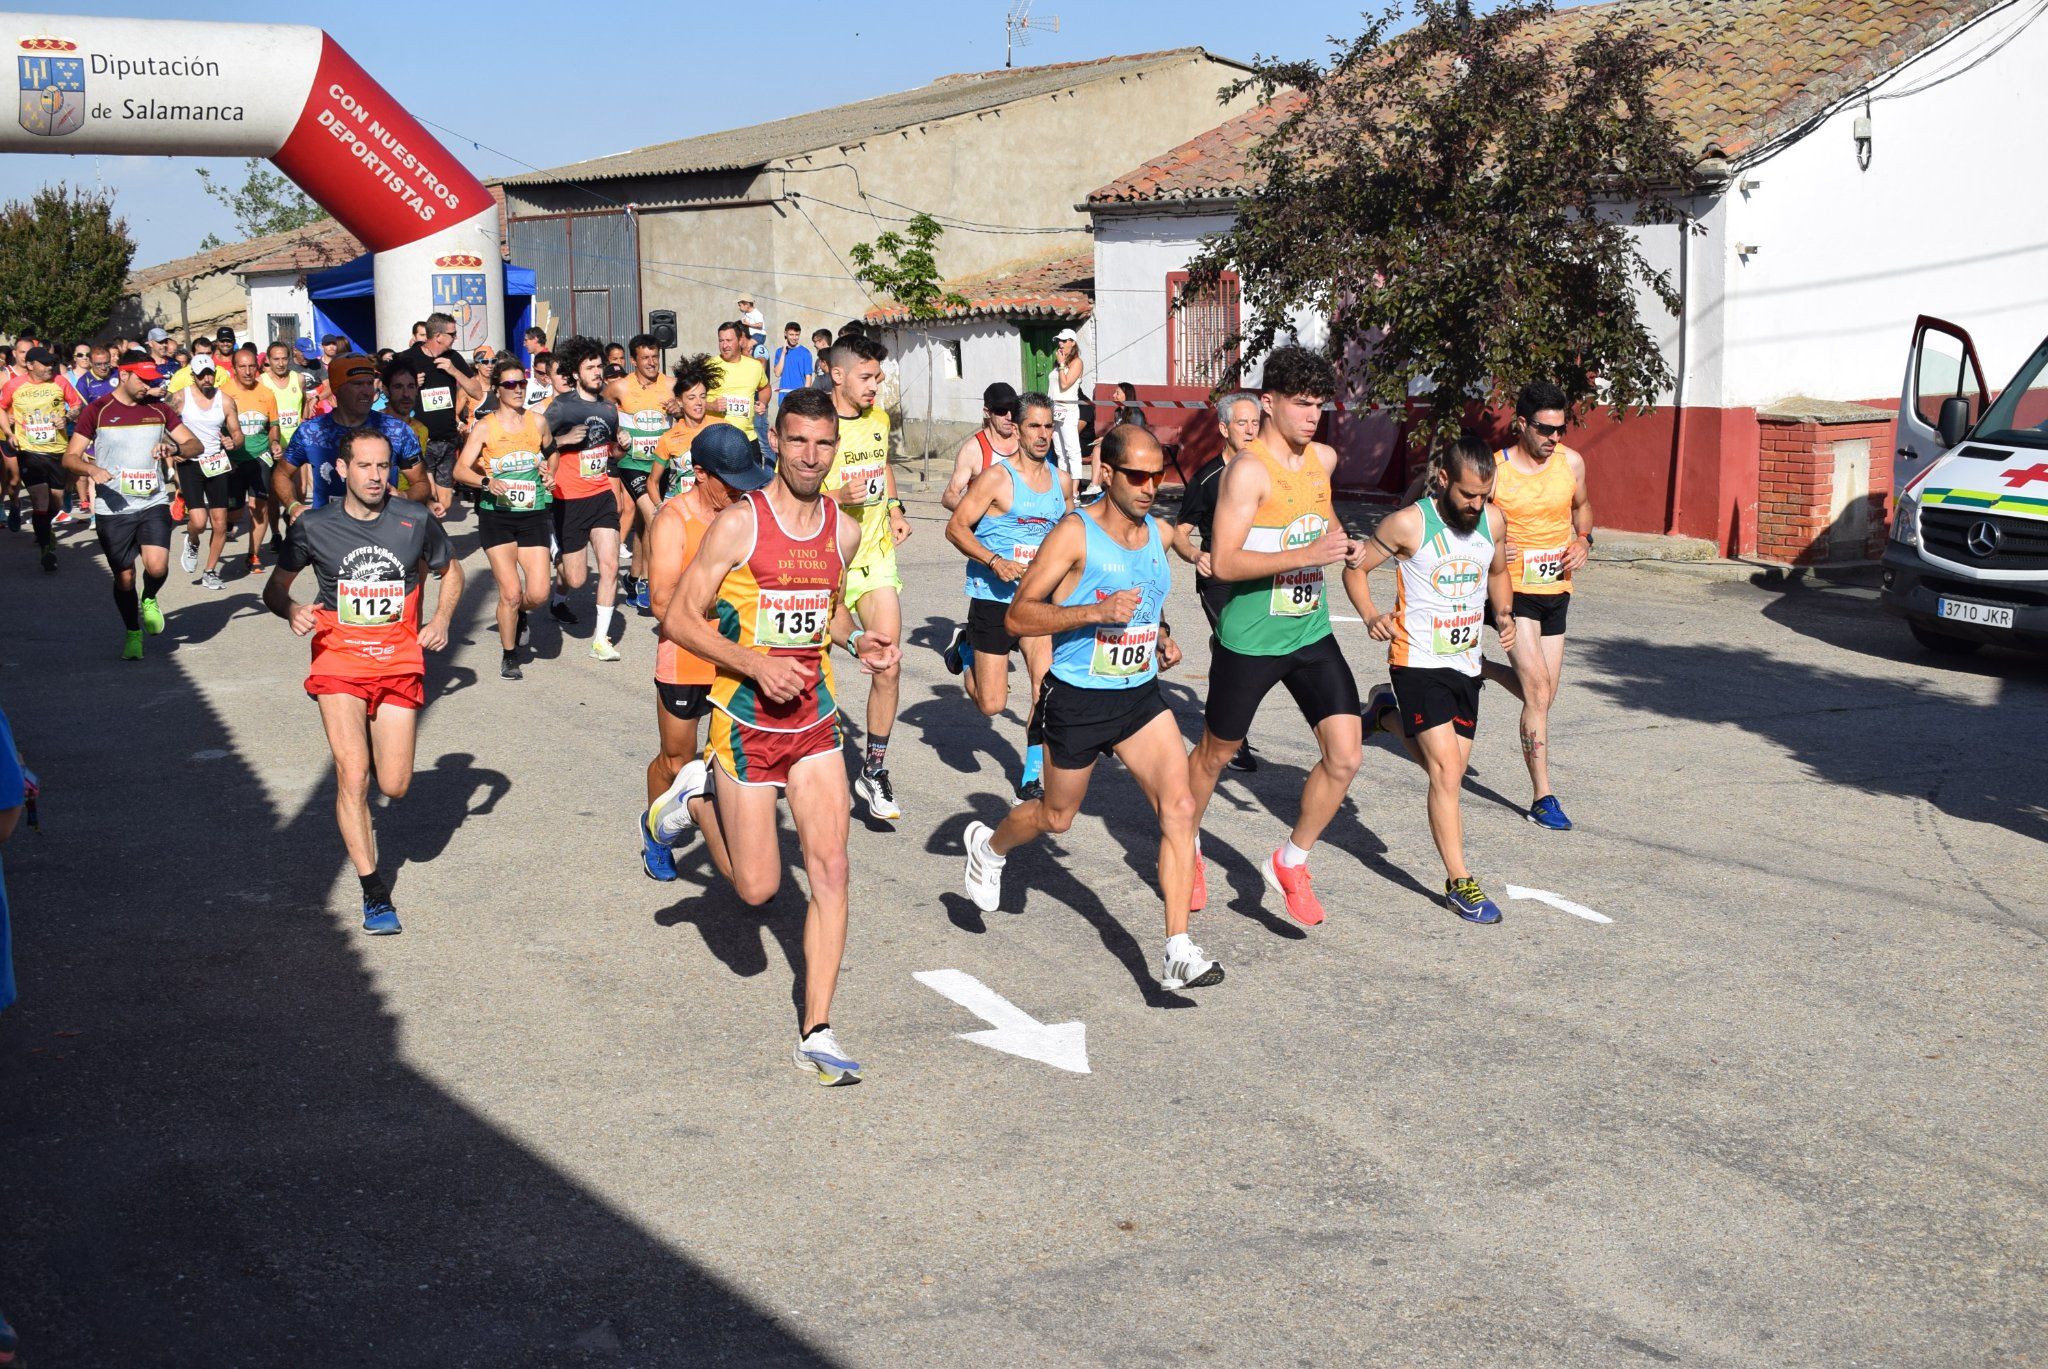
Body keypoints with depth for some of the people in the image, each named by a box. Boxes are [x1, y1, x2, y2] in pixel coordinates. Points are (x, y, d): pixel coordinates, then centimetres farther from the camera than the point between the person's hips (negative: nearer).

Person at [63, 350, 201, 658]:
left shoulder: (159, 410, 8)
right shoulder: (98, 411, 0)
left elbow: (195, 445, 7)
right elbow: (70, 457, -2)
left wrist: (174, 448, -15)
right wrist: (92, 469, -23)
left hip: (153, 503, 1)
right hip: (112, 508, -1)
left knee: (157, 567, -19)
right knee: (124, 577, 4)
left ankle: (149, 600, 16)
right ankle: (132, 634, 26)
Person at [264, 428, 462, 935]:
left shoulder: (416, 521, -1)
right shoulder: (313, 527, -3)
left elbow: (450, 570, 16)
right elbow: (274, 588, 6)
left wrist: (442, 619, 1)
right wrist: (292, 611, -16)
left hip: (399, 663, 2)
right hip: (339, 663, -1)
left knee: (395, 786, 2)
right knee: (352, 778, -14)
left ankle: (373, 743, 41)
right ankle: (373, 892, -4)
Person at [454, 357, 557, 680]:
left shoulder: (538, 422, 7)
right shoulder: (485, 427, -3)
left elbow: (550, 452, 28)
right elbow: (461, 470, -8)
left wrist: (550, 475, 9)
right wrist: (487, 482, -26)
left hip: (534, 514, 3)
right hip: (496, 516, -3)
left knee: (538, 594, -8)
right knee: (511, 592, -11)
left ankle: (518, 614, 30)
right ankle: (509, 657, 10)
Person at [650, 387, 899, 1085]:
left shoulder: (843, 530, 3)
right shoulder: (739, 523, -13)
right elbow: (679, 617, -12)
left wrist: (857, 641, 1)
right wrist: (754, 663, -23)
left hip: (816, 719, 4)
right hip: (748, 719, -4)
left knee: (830, 869, -4)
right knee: (757, 886, 2)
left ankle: (816, 1033, 3)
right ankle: (698, 794, 32)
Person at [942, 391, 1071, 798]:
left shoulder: (1061, 481, 8)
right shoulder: (997, 478, -10)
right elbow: (955, 527, -11)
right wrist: (995, 561, -23)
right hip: (993, 597, -4)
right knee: (991, 705, 1)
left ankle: (1032, 778, 4)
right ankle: (966, 651, 35)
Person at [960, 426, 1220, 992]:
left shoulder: (1156, 533, 4)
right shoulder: (1076, 534, -16)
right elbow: (1018, 615, -20)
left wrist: (1163, 636, 7)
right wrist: (1098, 612, -29)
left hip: (1141, 695, 5)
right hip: (1078, 698, -4)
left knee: (1179, 807, -13)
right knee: (1057, 817, 15)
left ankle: (1178, 953, -11)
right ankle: (988, 846, 50)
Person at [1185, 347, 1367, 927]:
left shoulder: (1323, 459, 4)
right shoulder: (1248, 470, -18)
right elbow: (1223, 561, -26)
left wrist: (1340, 541, 7)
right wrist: (1308, 554, -31)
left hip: (1311, 633, 6)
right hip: (1249, 639, -6)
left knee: (1344, 757, -5)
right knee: (1215, 754, 13)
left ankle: (1290, 863, 14)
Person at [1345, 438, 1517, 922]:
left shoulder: (1492, 520, 1)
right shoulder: (1408, 523, -14)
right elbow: (1355, 568, -4)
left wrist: (1505, 614, 1)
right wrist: (1371, 617, -21)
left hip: (1466, 664, 6)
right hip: (1419, 663, -6)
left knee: (1449, 771, 15)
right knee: (1447, 772, -14)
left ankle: (1391, 719, 45)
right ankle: (1459, 882, -6)